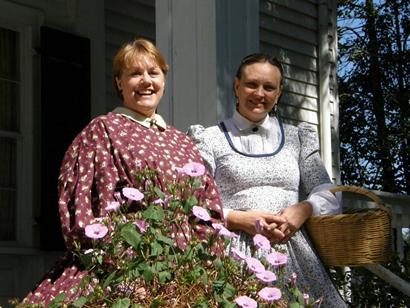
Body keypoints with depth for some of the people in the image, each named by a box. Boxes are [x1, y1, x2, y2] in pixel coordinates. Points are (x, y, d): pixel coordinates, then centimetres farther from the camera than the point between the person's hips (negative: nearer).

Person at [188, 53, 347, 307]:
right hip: (236, 257, -2)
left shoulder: (296, 138, 18)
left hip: (294, 254, 3)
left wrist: (303, 210, -9)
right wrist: (238, 219, -15)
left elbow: (330, 194, 12)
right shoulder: (210, 139, 9)